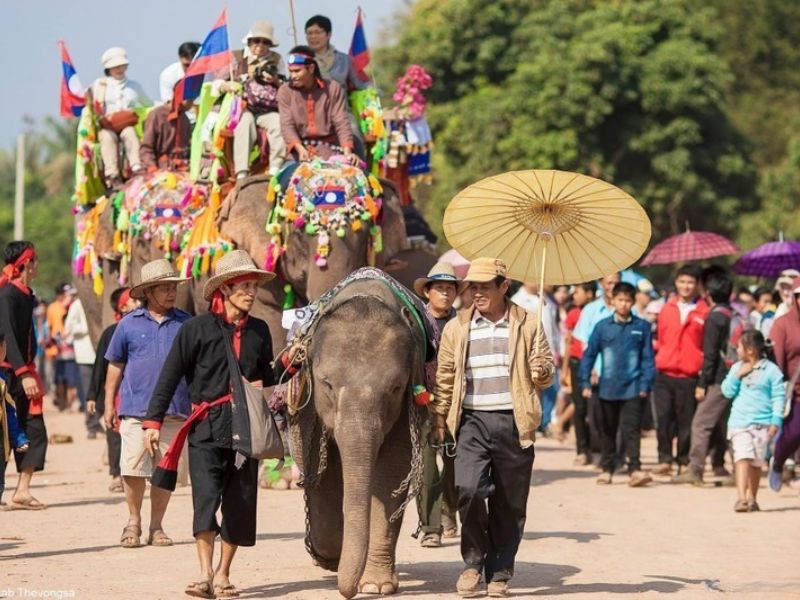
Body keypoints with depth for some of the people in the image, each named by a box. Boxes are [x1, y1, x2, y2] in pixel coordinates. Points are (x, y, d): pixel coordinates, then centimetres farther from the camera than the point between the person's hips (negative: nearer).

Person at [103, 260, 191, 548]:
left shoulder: (186, 324, 8)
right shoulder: (129, 324, 5)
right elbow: (115, 366, 11)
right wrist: (109, 405, 8)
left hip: (174, 412, 1)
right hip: (135, 410, -1)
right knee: (133, 469, -4)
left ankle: (156, 526, 15)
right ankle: (134, 522, 12)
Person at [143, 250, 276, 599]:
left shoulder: (259, 331, 11)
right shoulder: (197, 329, -2)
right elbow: (170, 377, -1)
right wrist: (154, 420, -5)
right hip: (207, 428, -4)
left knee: (240, 503, 6)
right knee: (206, 496, -17)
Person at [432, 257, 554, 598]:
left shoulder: (526, 326, 8)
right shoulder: (456, 329, 12)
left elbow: (545, 373, 11)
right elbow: (445, 378, 15)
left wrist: (542, 371, -12)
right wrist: (439, 421, 10)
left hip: (513, 423, 0)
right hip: (472, 421, 0)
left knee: (510, 503, 2)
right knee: (468, 489, -18)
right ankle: (473, 561, 1)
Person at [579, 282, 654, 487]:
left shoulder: (642, 327, 0)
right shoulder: (603, 326, 2)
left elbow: (648, 358, 2)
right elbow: (589, 355, 6)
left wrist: (645, 385, -4)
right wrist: (585, 383, 0)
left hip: (633, 389, -2)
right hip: (608, 388, 2)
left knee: (631, 429, -10)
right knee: (607, 431, 12)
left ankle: (635, 469, -13)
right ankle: (607, 468, 22)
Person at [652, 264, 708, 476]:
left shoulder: (704, 312, 0)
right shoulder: (667, 309, 10)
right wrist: (660, 357, 11)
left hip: (689, 376, -3)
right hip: (664, 373, 3)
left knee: (686, 421, 1)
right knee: (663, 418, -1)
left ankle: (684, 461, 11)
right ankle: (665, 459, 7)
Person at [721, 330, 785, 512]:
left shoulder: (771, 370, -2)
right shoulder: (737, 368, 12)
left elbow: (779, 397, -2)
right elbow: (727, 391, 8)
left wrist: (776, 421, -9)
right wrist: (738, 375, -6)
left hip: (762, 424, -2)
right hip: (739, 422, 2)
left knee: (757, 462, 5)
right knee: (742, 459, -12)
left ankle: (751, 498, 19)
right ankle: (741, 498, -20)